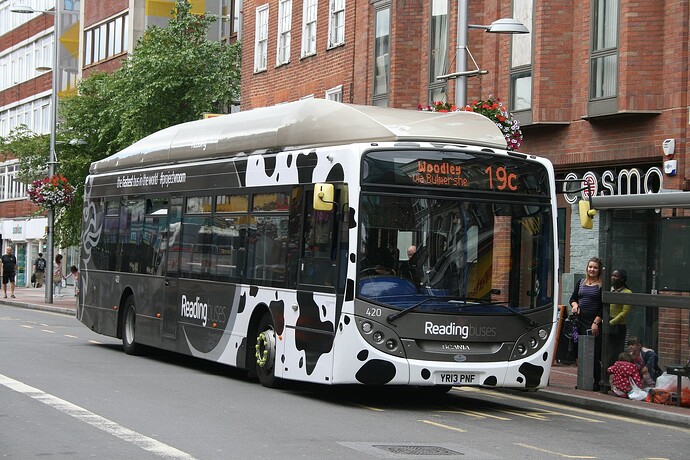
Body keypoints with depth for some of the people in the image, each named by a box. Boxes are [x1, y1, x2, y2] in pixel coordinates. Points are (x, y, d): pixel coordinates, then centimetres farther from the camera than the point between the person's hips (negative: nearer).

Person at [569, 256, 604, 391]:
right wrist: (575, 305, -3)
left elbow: (603, 306, -6)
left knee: (594, 353, -7)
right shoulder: (581, 283, 14)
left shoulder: (601, 285, -3)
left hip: (594, 323, -5)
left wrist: (596, 323, -12)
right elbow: (573, 298, 19)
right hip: (580, 321, 5)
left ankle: (597, 382, -2)